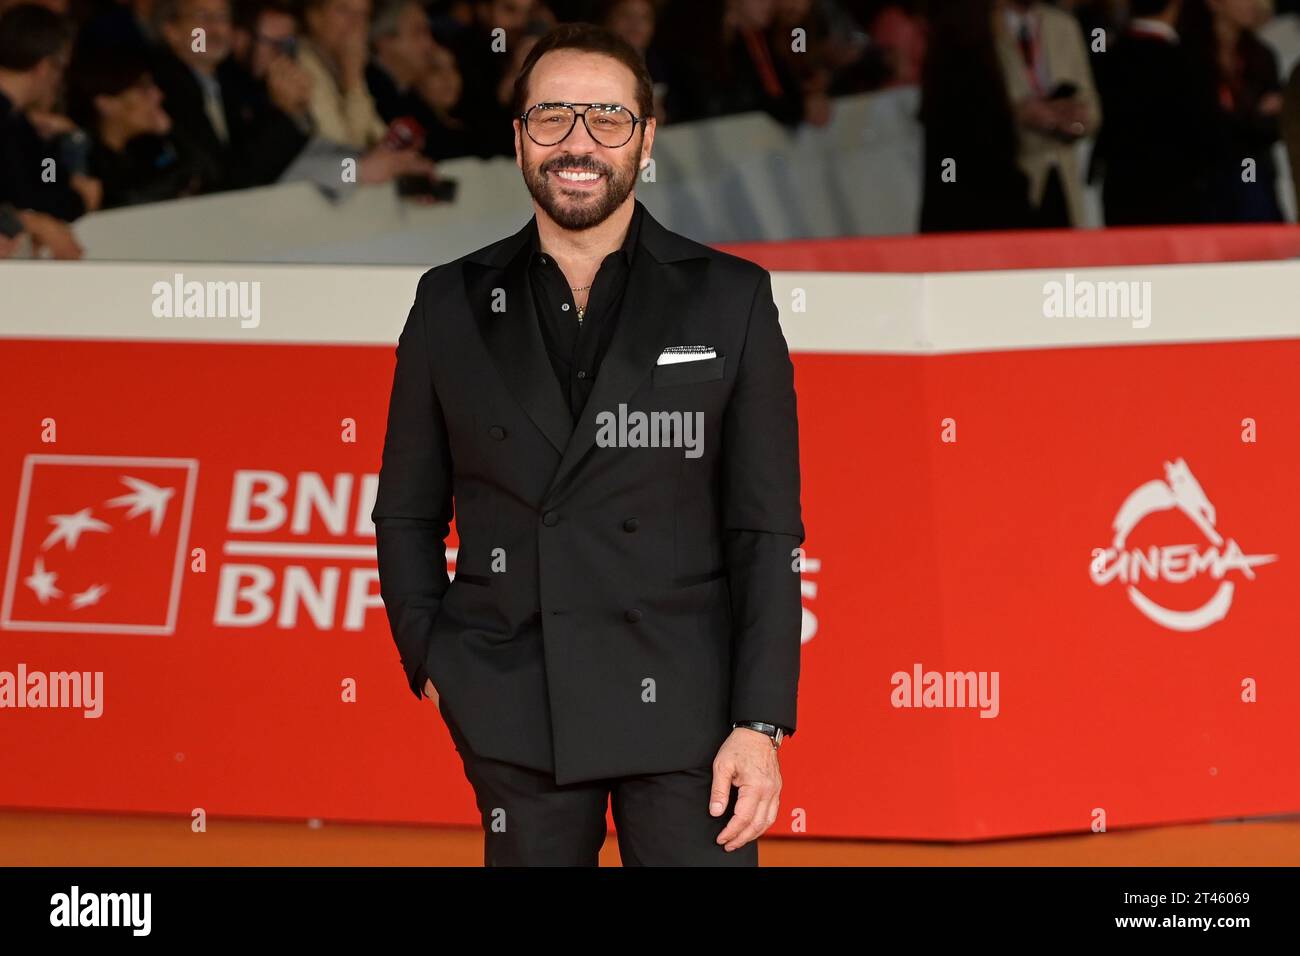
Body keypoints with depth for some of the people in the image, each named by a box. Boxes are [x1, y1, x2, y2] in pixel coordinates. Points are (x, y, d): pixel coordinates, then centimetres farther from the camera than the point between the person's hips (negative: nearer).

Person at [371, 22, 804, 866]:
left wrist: (762, 723, -8)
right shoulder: (452, 306, 6)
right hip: (515, 716, 2)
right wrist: (431, 661, 1)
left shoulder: (731, 301, 1)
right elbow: (408, 512, 13)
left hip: (682, 707, -2)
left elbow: (766, 531, -1)